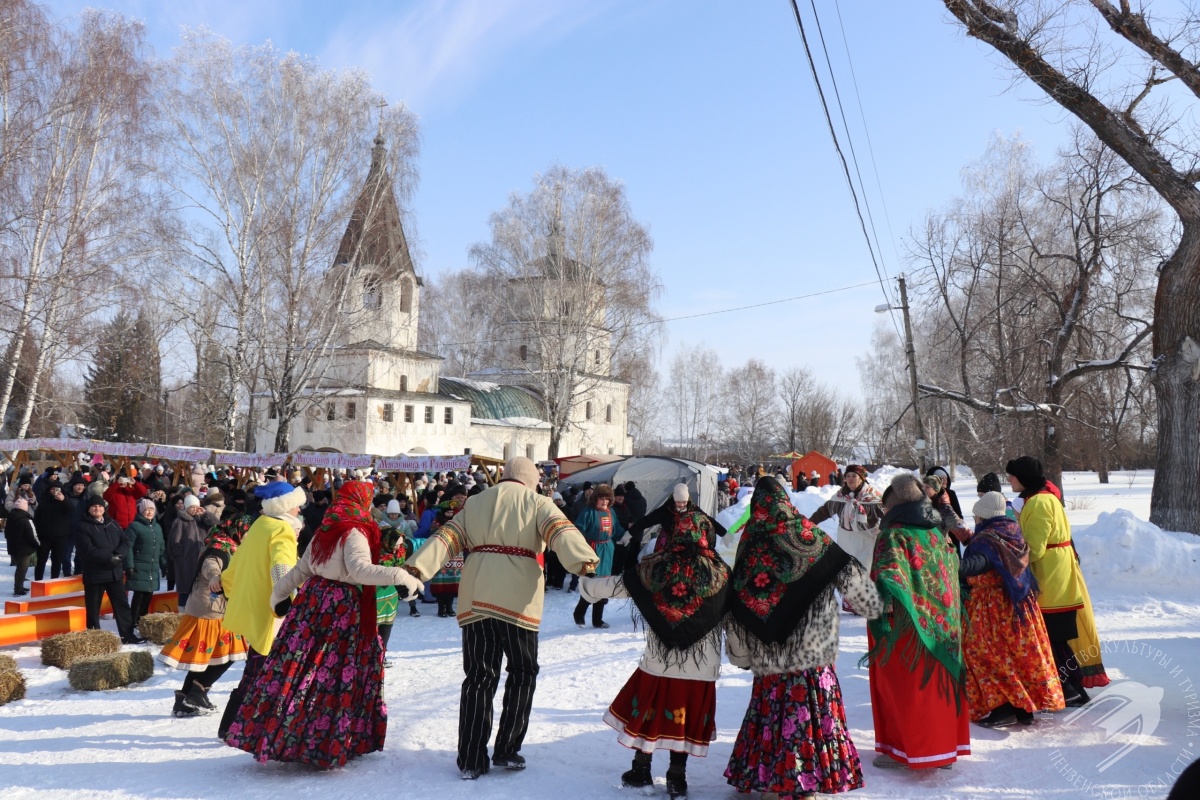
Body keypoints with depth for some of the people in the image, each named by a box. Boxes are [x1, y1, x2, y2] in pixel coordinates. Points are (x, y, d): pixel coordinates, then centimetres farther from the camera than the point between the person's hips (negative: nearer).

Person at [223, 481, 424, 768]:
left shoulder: (324, 531, 11)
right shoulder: (354, 533, -12)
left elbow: (300, 570, 20)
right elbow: (359, 569, -29)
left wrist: (279, 596, 31)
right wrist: (401, 576, -34)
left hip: (313, 599, 7)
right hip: (343, 608, -7)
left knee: (300, 664, 11)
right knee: (334, 673, 0)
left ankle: (276, 734, 19)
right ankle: (327, 744, 7)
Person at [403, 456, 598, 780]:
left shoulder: (475, 502, 19)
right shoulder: (538, 502, 7)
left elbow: (446, 536, 8)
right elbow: (561, 531, -11)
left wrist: (418, 566, -3)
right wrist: (583, 560, -28)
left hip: (476, 596, 4)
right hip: (517, 597, -3)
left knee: (479, 676, 10)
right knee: (522, 672, 14)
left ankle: (471, 760, 10)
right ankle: (507, 750, 15)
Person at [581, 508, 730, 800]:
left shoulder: (657, 568, -8)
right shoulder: (720, 573, -8)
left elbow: (617, 584, 2)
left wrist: (587, 586, 19)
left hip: (659, 661, 0)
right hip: (701, 666, 0)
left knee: (647, 712, 17)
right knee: (685, 720, 12)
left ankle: (641, 770, 27)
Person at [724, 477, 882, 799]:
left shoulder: (751, 542, 1)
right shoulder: (804, 535, -6)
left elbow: (737, 597, 6)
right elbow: (848, 573, -3)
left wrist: (739, 651, 17)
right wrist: (874, 604, 13)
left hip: (768, 652, 3)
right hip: (811, 650, -2)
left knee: (772, 709, 10)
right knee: (810, 710, 4)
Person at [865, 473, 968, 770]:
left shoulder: (894, 534, -15)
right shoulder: (936, 532, 8)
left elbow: (891, 567, -33)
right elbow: (952, 567, 21)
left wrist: (886, 596, -46)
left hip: (906, 625, -7)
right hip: (941, 621, 7)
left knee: (903, 684, 4)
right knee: (937, 680, 17)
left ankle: (902, 749, 12)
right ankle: (945, 744, 28)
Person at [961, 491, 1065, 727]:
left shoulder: (985, 539, -17)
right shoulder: (1014, 531, 7)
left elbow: (978, 563, -34)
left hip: (991, 608, -8)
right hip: (1019, 605, 9)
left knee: (988, 655, -1)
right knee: (1021, 653, 13)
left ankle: (1003, 708, -3)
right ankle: (1025, 708, 20)